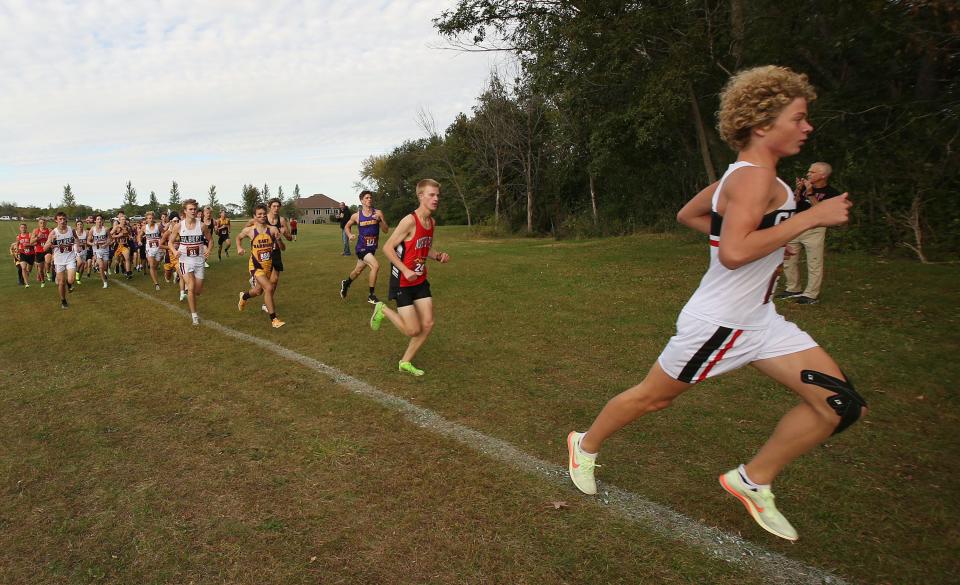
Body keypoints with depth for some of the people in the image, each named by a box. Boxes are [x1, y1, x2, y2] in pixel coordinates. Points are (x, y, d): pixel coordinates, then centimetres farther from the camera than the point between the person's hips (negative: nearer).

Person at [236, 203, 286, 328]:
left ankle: (244, 296, 59)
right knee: (269, 288, -21)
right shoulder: (249, 230, -8)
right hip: (256, 265, -3)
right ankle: (273, 319, -12)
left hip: (268, 265, 4)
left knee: (258, 291, 22)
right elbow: (238, 237, 14)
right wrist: (239, 248, -3)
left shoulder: (272, 230, -8)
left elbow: (283, 248, -6)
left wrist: (278, 238, -24)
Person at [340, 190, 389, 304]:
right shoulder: (356, 216, -5)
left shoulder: (378, 213, -5)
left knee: (358, 271, 21)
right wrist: (349, 235, -6)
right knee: (375, 266, -26)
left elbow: (386, 230, -8)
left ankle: (346, 283, 54)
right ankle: (371, 296, -13)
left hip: (372, 248, 4)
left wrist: (380, 220, -24)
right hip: (362, 247, -3)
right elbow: (347, 227, 13)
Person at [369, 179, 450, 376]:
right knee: (413, 330, -5)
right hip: (402, 283, -8)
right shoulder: (410, 221, -21)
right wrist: (406, 271, -25)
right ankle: (382, 310, 20)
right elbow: (388, 248, -18)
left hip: (420, 281, 8)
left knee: (428, 325, 4)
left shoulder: (431, 221, 5)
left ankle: (405, 362, 22)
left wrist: (438, 256, -2)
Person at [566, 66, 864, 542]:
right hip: (716, 323, -9)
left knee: (840, 404, 4)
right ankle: (586, 445, 34)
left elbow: (687, 215, 20)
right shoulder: (755, 177, -20)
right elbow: (732, 254, -33)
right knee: (653, 396, 9)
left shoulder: (743, 175, 9)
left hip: (757, 321, 9)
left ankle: (752, 481, 17)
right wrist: (810, 218, -25)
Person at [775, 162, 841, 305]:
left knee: (814, 264, -4)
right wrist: (798, 190, -6)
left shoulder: (831, 193, -5)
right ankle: (793, 289, 24)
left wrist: (810, 193, -19)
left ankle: (811, 295, 1)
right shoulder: (805, 187, 10)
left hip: (814, 230, -6)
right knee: (789, 260, 11)